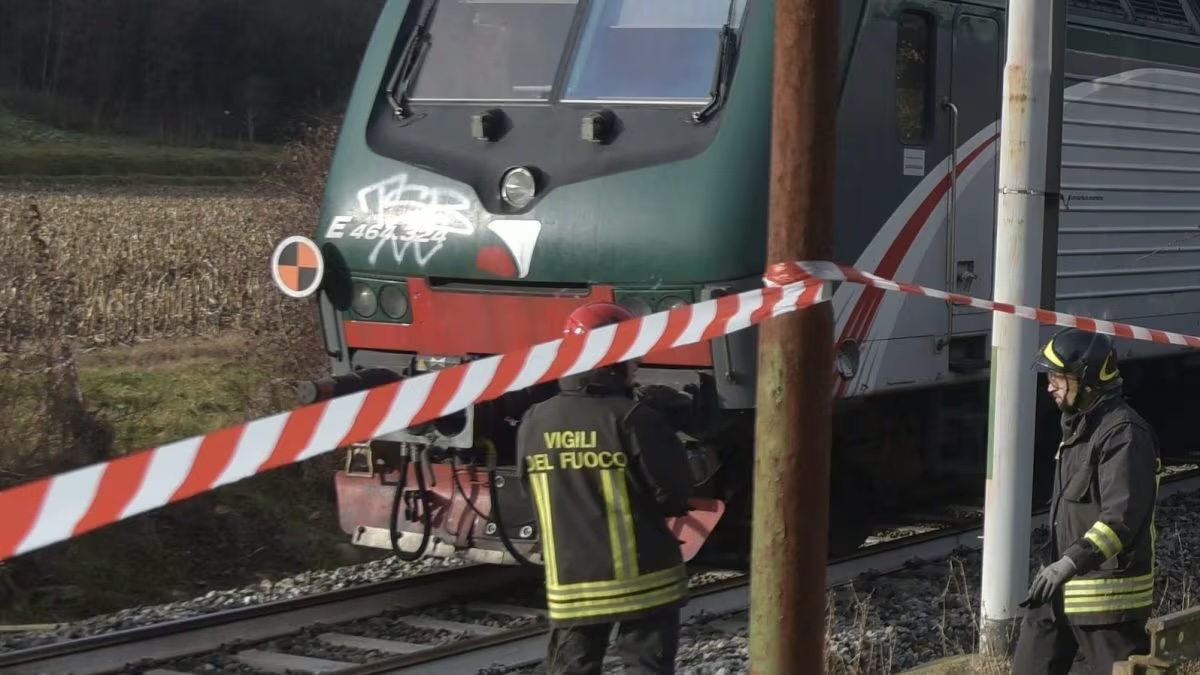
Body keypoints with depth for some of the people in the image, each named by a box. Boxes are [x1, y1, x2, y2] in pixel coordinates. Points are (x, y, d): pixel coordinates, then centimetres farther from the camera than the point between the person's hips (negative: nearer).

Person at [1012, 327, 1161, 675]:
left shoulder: (1124, 433, -19)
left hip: (1108, 591, -10)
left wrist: (1073, 561, -36)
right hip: (1062, 586, 10)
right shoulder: (1079, 424, 14)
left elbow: (1122, 518, -28)